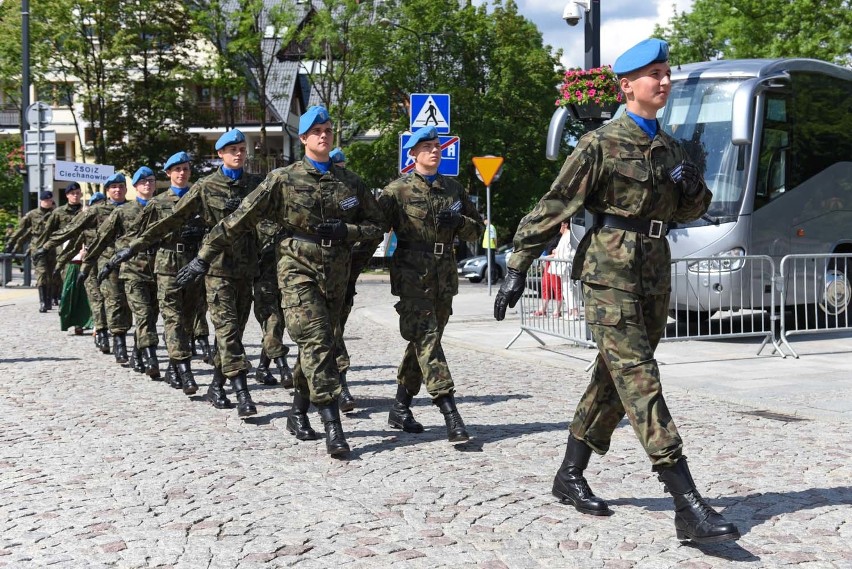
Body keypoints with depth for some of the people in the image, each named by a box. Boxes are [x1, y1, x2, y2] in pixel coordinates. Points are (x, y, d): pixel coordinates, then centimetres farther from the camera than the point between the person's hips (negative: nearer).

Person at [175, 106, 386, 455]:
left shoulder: (350, 182, 9)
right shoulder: (283, 180, -1)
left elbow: (377, 226, 13)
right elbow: (240, 220, -1)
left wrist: (345, 231, -7)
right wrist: (204, 256, -3)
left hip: (336, 276, 4)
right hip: (298, 272, -4)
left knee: (317, 346, 10)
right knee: (317, 343, -15)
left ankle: (298, 414, 26)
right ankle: (333, 426, -18)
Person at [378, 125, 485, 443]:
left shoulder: (453, 189, 15)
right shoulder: (397, 190, 0)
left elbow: (477, 229, 17)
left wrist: (459, 221, -1)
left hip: (444, 277, 6)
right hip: (412, 276, -5)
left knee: (423, 341, 11)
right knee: (426, 339, -14)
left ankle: (401, 409, 23)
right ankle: (451, 416, -20)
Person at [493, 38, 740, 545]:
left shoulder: (670, 148, 15)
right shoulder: (602, 144, -5)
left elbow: (689, 212, 25)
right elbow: (554, 207, -5)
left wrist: (694, 189, 0)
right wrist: (518, 269, -8)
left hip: (655, 271, 8)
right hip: (610, 270, -8)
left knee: (614, 377, 11)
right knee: (640, 379, -14)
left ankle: (570, 476, 24)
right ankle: (689, 505, -20)